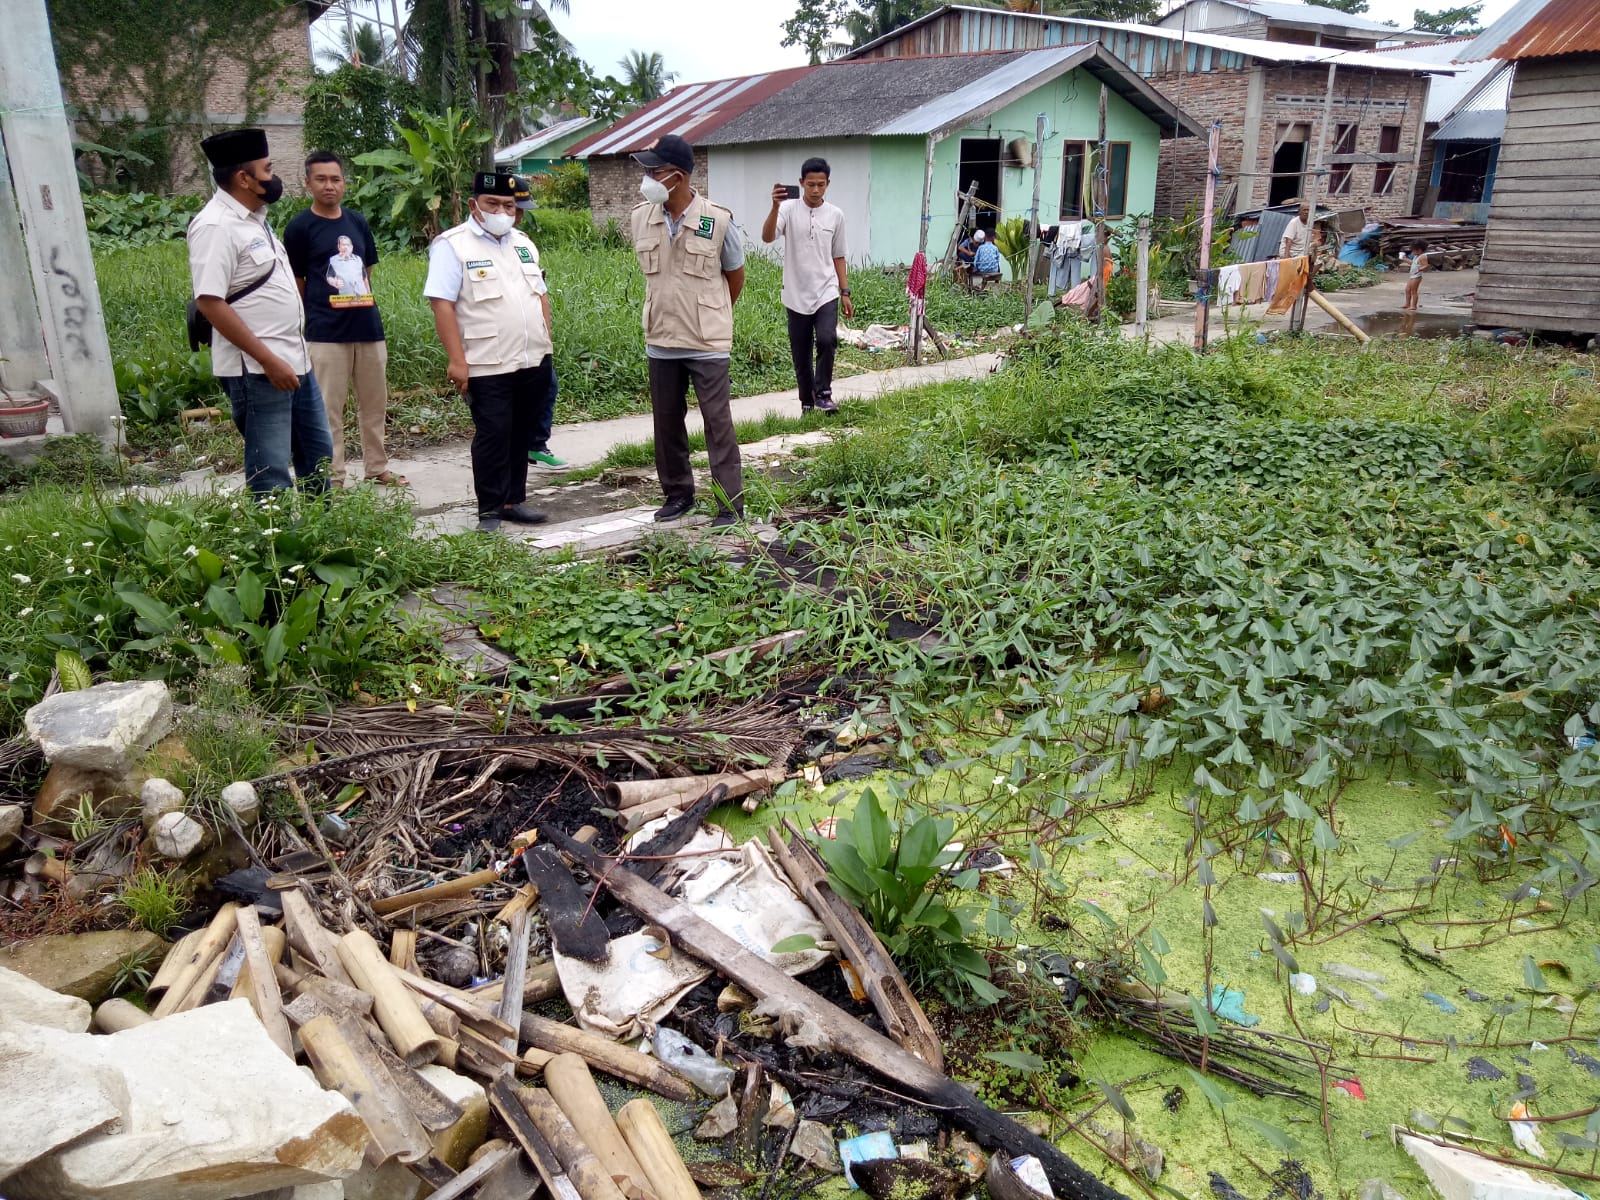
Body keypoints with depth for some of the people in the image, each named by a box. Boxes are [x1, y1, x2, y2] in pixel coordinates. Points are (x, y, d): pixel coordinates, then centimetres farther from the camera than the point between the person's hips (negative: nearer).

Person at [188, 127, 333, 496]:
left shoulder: (254, 217, 13)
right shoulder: (215, 226, -15)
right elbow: (209, 302, -22)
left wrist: (291, 355, 19)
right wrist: (268, 360, -23)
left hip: (294, 360, 10)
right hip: (257, 371, -10)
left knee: (317, 454, 18)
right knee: (272, 476, -4)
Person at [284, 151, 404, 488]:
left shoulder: (358, 222, 11)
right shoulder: (299, 227, -4)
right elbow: (295, 283, 0)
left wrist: (362, 305, 12)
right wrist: (321, 310, 4)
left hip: (369, 326, 5)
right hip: (326, 333, -5)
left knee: (375, 404, 12)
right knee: (329, 410, -2)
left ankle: (377, 468, 24)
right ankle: (333, 479, 5)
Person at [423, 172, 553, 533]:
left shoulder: (523, 243, 15)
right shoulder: (452, 245, -6)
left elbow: (541, 295, 21)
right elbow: (442, 304, -12)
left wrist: (546, 343, 14)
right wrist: (457, 360, -18)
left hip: (533, 361, 6)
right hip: (488, 366, -6)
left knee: (521, 435, 12)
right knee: (493, 436, -3)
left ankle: (514, 500, 22)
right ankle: (489, 510, 6)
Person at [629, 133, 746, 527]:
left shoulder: (718, 220, -12)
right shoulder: (641, 217, -1)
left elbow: (735, 276, 3)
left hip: (707, 343, -4)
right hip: (660, 341, 5)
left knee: (718, 422, 0)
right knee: (666, 420, 12)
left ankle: (731, 503, 7)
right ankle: (678, 493, 27)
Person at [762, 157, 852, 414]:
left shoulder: (836, 214, 4)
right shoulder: (789, 209, -4)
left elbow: (838, 257, 12)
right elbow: (767, 237, -20)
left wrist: (845, 292, 9)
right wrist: (775, 206, -34)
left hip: (826, 292, 1)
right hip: (796, 295, -1)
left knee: (827, 339, -22)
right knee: (800, 355, 6)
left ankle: (823, 393, -5)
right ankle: (807, 403, 22)